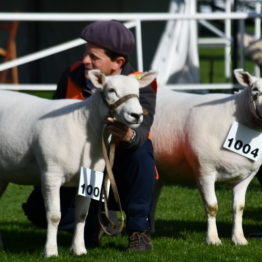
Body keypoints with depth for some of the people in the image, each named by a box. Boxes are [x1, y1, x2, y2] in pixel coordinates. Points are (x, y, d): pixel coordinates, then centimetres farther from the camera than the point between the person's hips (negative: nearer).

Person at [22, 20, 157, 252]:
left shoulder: (139, 86, -18)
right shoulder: (72, 77, -6)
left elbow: (141, 131, -37)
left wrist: (129, 135, -62)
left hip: (122, 169, -3)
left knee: (141, 152, -37)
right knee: (39, 209, -16)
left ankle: (139, 230, -21)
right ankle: (91, 223, 16)